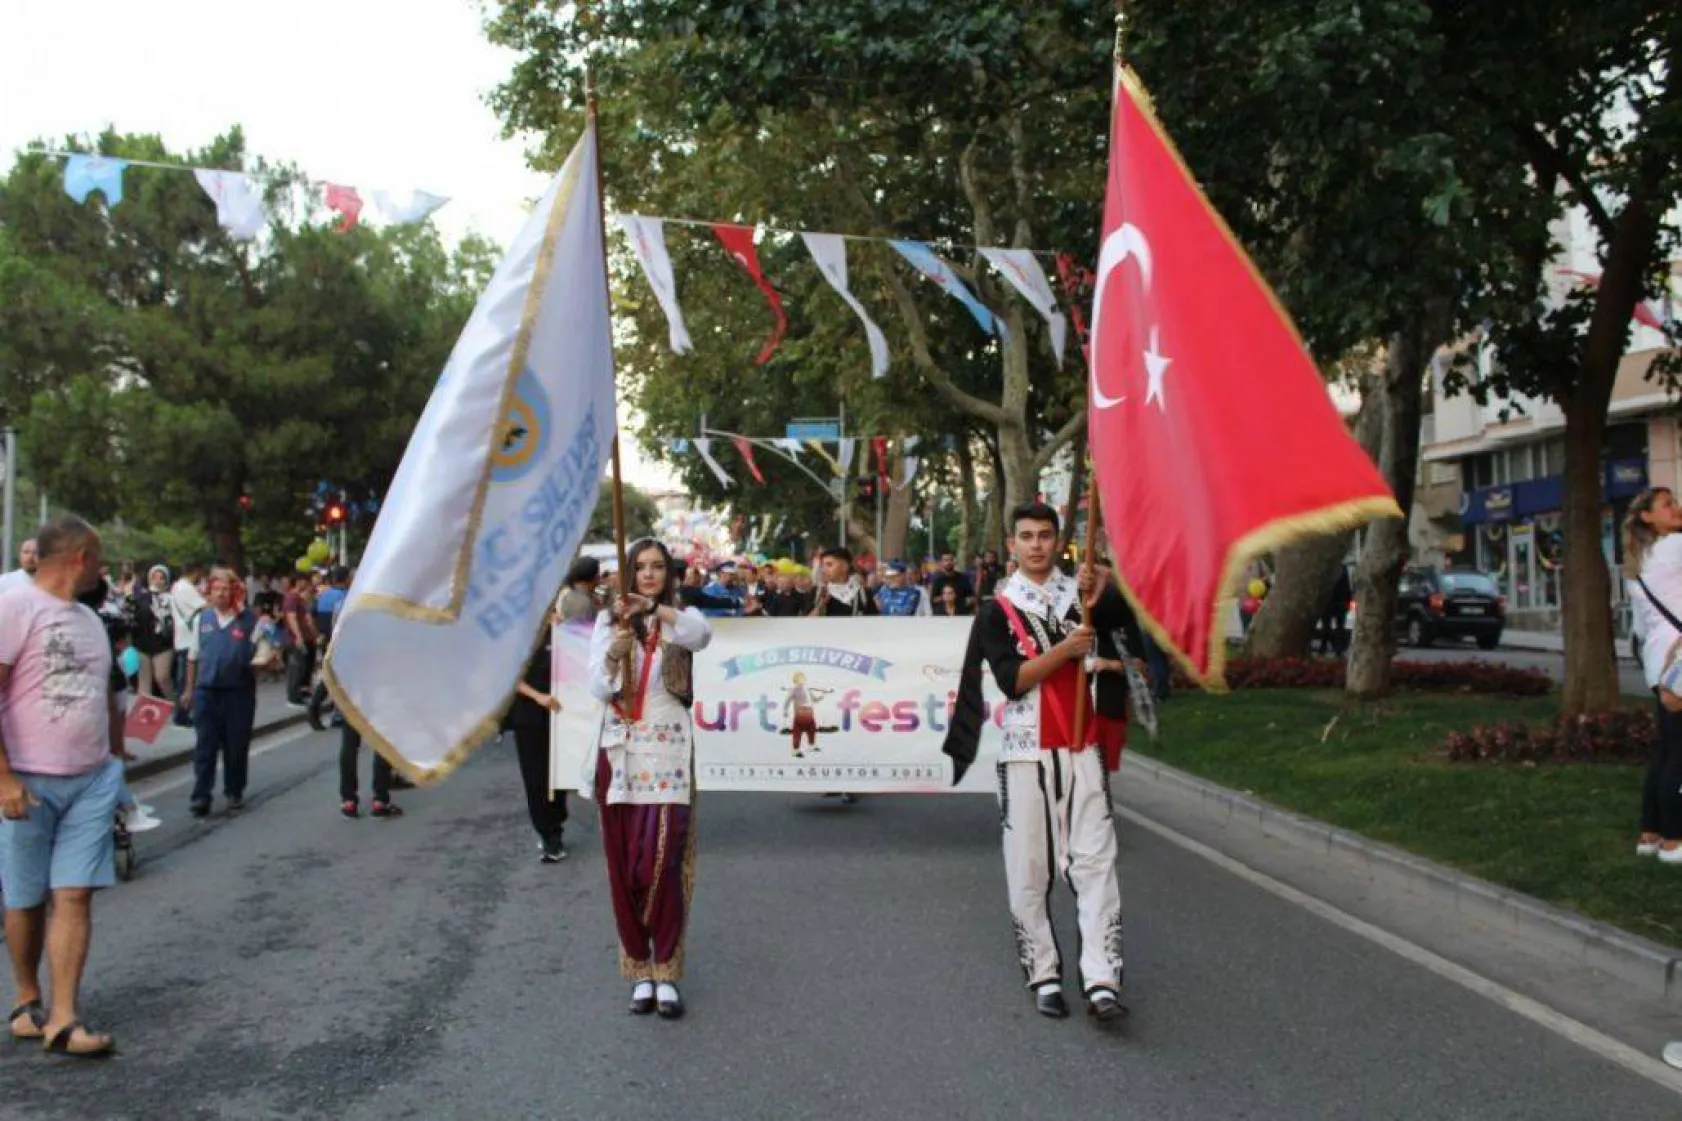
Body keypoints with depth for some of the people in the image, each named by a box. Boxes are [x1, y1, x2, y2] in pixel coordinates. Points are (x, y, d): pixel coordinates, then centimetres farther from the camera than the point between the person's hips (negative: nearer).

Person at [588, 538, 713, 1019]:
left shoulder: (682, 617, 4)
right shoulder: (608, 621, 7)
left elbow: (702, 634, -22)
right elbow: (598, 688, -1)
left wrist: (656, 609, -37)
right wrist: (616, 646, -17)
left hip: (668, 749, -2)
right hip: (619, 749, 2)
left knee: (663, 862, -8)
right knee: (625, 864, 4)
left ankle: (666, 972, 2)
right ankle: (639, 970, 14)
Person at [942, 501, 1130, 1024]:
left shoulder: (1081, 593, 8)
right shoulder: (997, 608, 3)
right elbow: (1012, 679, -9)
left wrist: (1097, 596, -30)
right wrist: (1065, 649, -18)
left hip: (1080, 750, 1)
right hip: (1025, 753, -1)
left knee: (1095, 861, -6)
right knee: (1029, 868, 1)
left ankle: (1102, 981, -8)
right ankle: (1044, 976, 11)